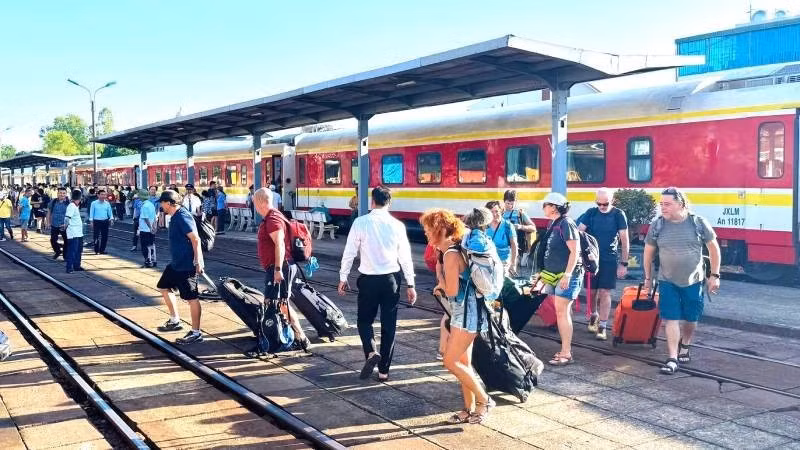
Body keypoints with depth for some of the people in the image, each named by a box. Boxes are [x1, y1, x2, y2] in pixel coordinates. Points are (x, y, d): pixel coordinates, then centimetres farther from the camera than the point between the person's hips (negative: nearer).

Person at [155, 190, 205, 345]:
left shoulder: (182, 217, -19)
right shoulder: (175, 216, 12)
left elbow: (195, 239, -24)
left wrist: (198, 262, -26)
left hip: (187, 265, -11)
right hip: (176, 263, 11)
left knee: (192, 297, -4)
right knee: (164, 287, 22)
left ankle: (196, 333, 3)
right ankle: (175, 321, 33)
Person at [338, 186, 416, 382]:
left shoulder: (360, 223, -8)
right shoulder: (397, 225, -3)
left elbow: (349, 252, -5)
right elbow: (405, 257, 0)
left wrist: (343, 278, 7)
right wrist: (410, 285, 7)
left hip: (368, 279, -1)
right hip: (391, 279, 2)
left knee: (364, 320, 17)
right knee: (388, 325, 10)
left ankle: (371, 352, -9)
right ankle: (384, 370, 13)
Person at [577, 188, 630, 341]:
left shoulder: (618, 214, -5)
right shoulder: (591, 213, 0)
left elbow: (624, 240, -4)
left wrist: (624, 263, -6)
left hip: (610, 260, -2)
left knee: (604, 293, -4)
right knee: (592, 291, 10)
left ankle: (602, 326, 1)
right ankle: (593, 316, 35)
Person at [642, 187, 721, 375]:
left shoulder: (699, 223, -9)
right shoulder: (657, 225, -6)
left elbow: (713, 248, 1)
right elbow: (648, 252, 5)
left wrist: (714, 275, -1)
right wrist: (648, 278, 9)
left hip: (693, 281, 0)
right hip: (668, 282, 0)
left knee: (691, 319, 12)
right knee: (671, 319, -5)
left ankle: (684, 348, 38)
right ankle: (672, 359, 0)